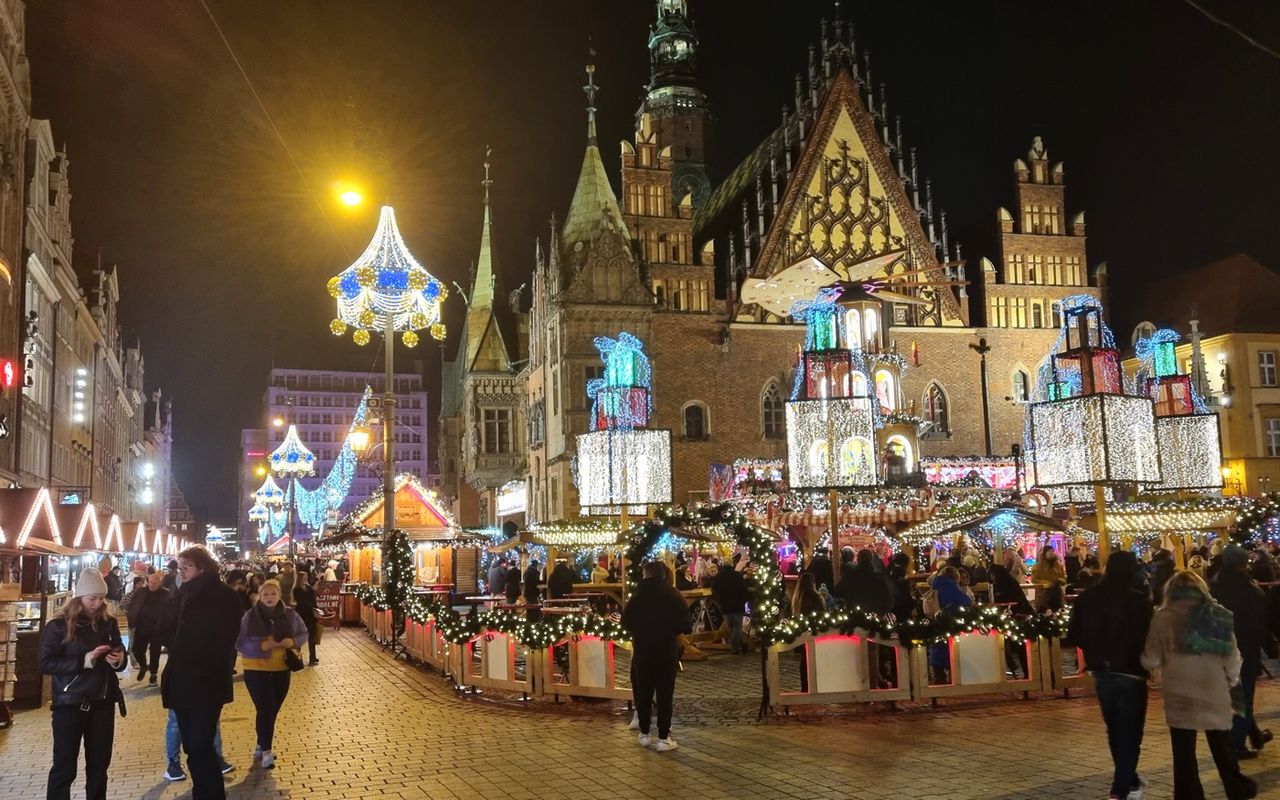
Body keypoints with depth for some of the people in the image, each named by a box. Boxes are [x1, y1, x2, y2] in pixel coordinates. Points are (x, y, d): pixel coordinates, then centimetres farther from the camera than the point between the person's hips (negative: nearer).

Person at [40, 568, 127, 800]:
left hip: (102, 704, 4)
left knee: (99, 765, 13)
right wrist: (84, 660, -24)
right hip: (69, 705, -4)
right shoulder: (58, 625, -7)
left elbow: (121, 656, 14)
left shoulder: (109, 623, 4)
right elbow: (46, 663, -15)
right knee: (64, 767, 2)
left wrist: (119, 660, -10)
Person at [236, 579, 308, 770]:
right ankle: (266, 750, -2)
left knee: (273, 710, 11)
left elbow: (303, 633, 8)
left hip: (281, 669, 4)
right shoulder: (249, 616, -10)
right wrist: (262, 645, -26)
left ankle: (262, 745, 29)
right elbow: (239, 642, -12)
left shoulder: (290, 614, -1)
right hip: (256, 669, -4)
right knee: (265, 709, -9)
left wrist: (293, 642, -14)